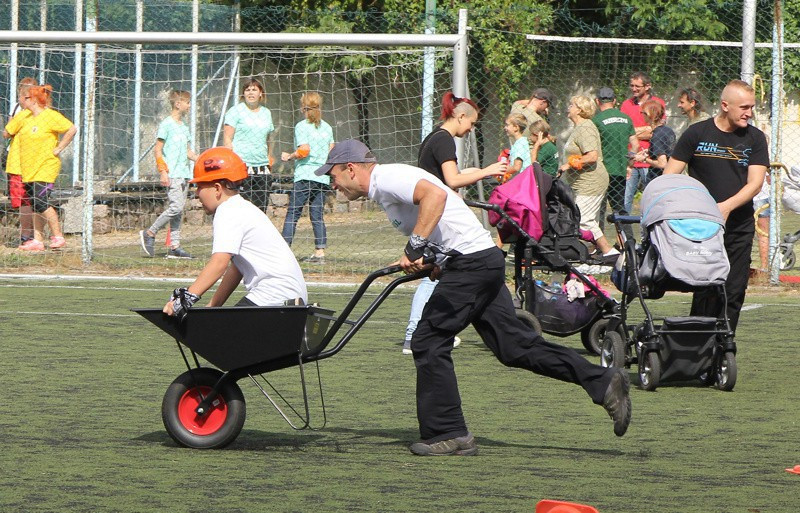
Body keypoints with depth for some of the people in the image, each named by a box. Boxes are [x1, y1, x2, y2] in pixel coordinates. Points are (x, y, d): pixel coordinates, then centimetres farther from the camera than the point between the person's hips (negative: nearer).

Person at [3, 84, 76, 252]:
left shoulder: (51, 116, -10)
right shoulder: (24, 118, 13)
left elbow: (72, 129, -17)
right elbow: (6, 133, 26)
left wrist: (58, 149, -13)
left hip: (45, 167, -8)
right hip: (29, 169, 8)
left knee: (41, 202, -16)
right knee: (35, 206, 7)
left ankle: (58, 237, -9)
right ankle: (37, 240, 10)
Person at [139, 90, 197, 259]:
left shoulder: (184, 127, 18)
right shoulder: (167, 124, -6)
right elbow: (158, 150, -9)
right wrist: (163, 172, -16)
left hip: (184, 173, 8)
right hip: (171, 174, -8)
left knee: (179, 210, 5)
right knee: (176, 206, -17)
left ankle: (174, 246, 5)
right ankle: (149, 234, -5)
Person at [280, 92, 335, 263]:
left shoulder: (301, 126, -5)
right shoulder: (327, 127, 12)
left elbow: (304, 151, -14)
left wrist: (289, 157, 1)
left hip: (305, 175, -6)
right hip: (323, 177, 6)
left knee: (293, 213, -5)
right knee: (317, 215, 7)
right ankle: (320, 251, 1)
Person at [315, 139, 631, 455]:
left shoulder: (386, 178, -9)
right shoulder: (382, 190, 22)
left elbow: (436, 195, -28)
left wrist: (414, 249, -27)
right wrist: (438, 265, 12)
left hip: (471, 260, -10)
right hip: (486, 262, 10)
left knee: (428, 343, -5)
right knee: (515, 346, 7)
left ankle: (448, 434, -2)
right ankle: (604, 383, 5)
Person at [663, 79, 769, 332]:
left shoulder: (755, 138, 6)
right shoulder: (697, 134, 1)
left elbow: (755, 183, -3)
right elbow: (669, 176, 1)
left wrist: (727, 206, -18)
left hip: (740, 228, 2)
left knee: (733, 293, 0)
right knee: (705, 293, -6)